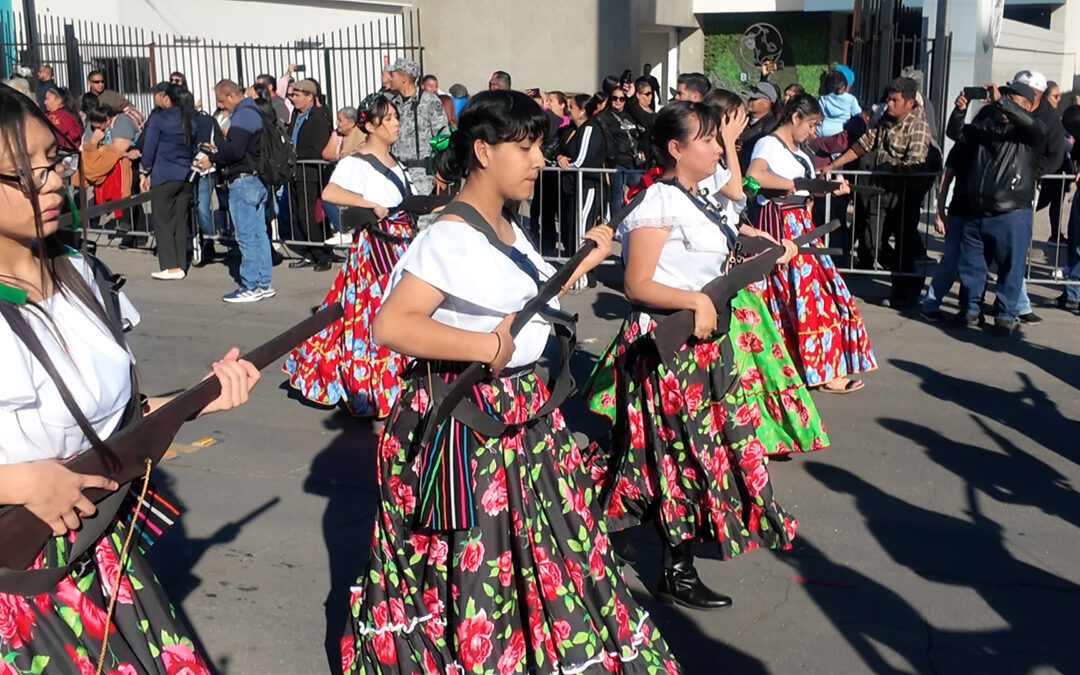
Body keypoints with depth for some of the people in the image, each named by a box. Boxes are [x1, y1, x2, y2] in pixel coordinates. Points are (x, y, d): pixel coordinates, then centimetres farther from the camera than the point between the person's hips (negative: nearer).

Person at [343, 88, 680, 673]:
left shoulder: (508, 229, 10)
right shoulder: (452, 237, -19)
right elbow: (390, 324, -27)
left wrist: (584, 262, 21)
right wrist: (486, 347, -28)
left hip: (523, 411, 9)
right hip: (466, 421, -9)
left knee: (537, 553, 17)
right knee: (474, 562, 2)